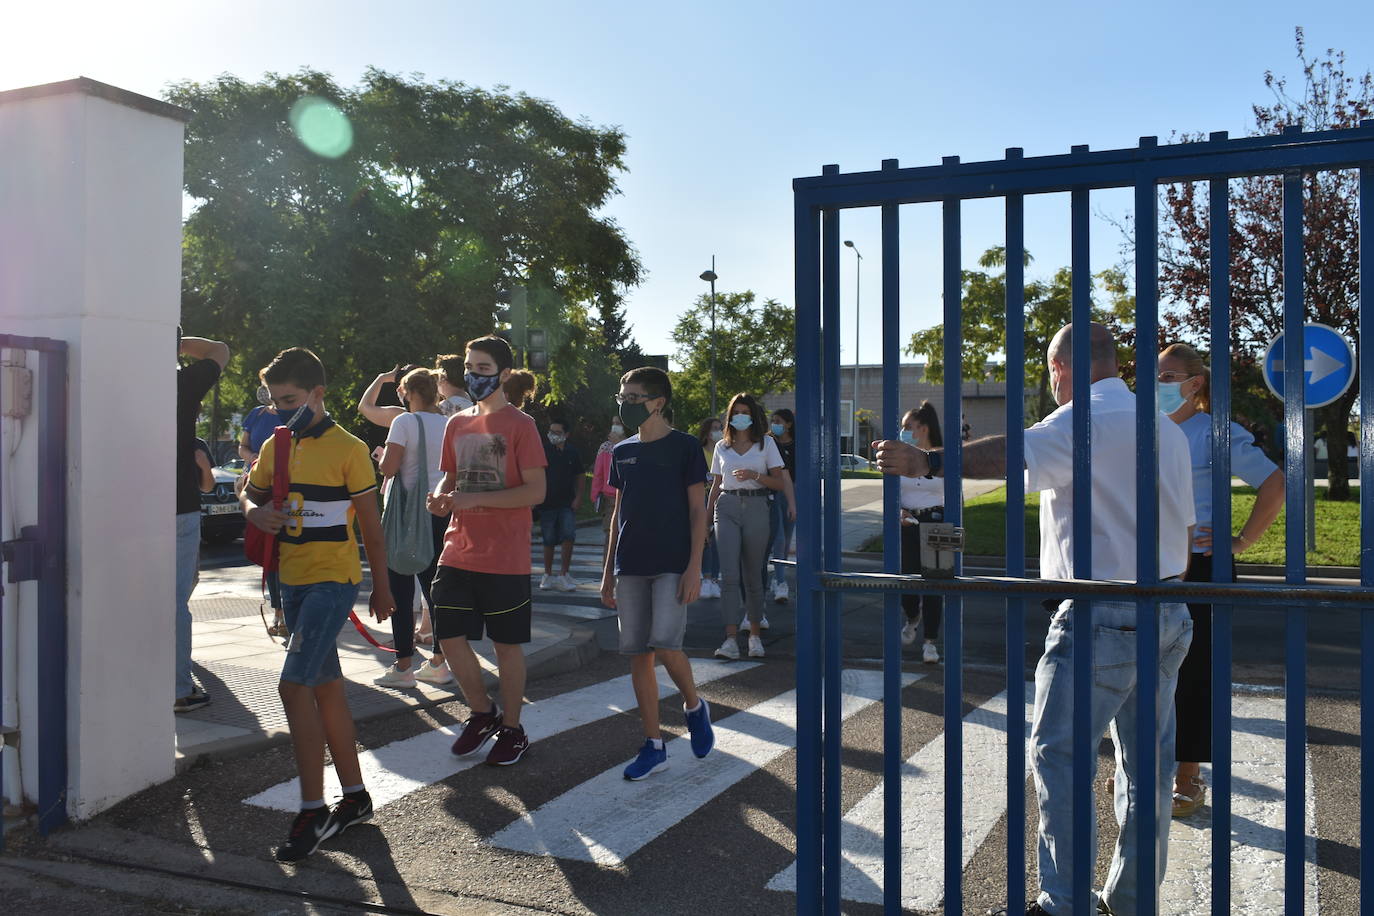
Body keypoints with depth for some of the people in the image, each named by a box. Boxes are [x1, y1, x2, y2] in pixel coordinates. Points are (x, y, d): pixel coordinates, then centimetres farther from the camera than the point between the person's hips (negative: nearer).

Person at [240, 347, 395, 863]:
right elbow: (251, 495, 20)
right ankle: (355, 797, 24)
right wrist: (258, 514, -5)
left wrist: (381, 586, 1)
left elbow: (370, 524, -4)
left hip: (334, 581, -7)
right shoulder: (274, 447, 9)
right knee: (325, 686, 12)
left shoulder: (348, 449, -9)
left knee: (294, 684, -15)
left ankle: (313, 811, -5)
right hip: (292, 582, 7)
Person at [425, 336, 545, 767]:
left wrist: (474, 500, -21)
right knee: (450, 638, 4)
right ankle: (482, 713, 28)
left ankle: (511, 729, 23)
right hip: (458, 553, 6)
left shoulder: (520, 425, -8)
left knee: (507, 644, 5)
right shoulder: (457, 423, 10)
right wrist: (441, 495, -4)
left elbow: (536, 491, -13)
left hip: (504, 558, -5)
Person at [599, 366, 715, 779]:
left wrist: (694, 566, -12)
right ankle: (654, 746, 12)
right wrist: (609, 570, 14)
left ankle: (694, 706, 14)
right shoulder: (622, 452, 12)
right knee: (638, 654, 3)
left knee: (665, 645, -16)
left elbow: (697, 510, -4)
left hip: (673, 566, -5)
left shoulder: (683, 447, -2)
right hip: (631, 567, 5)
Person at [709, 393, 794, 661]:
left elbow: (779, 482, 3)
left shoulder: (766, 443, 7)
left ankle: (755, 634, 16)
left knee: (752, 575, 4)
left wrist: (754, 475, -14)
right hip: (727, 508, 1)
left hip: (755, 508, -1)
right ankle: (731, 639, -13)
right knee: (729, 575, -11)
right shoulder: (722, 447, 14)